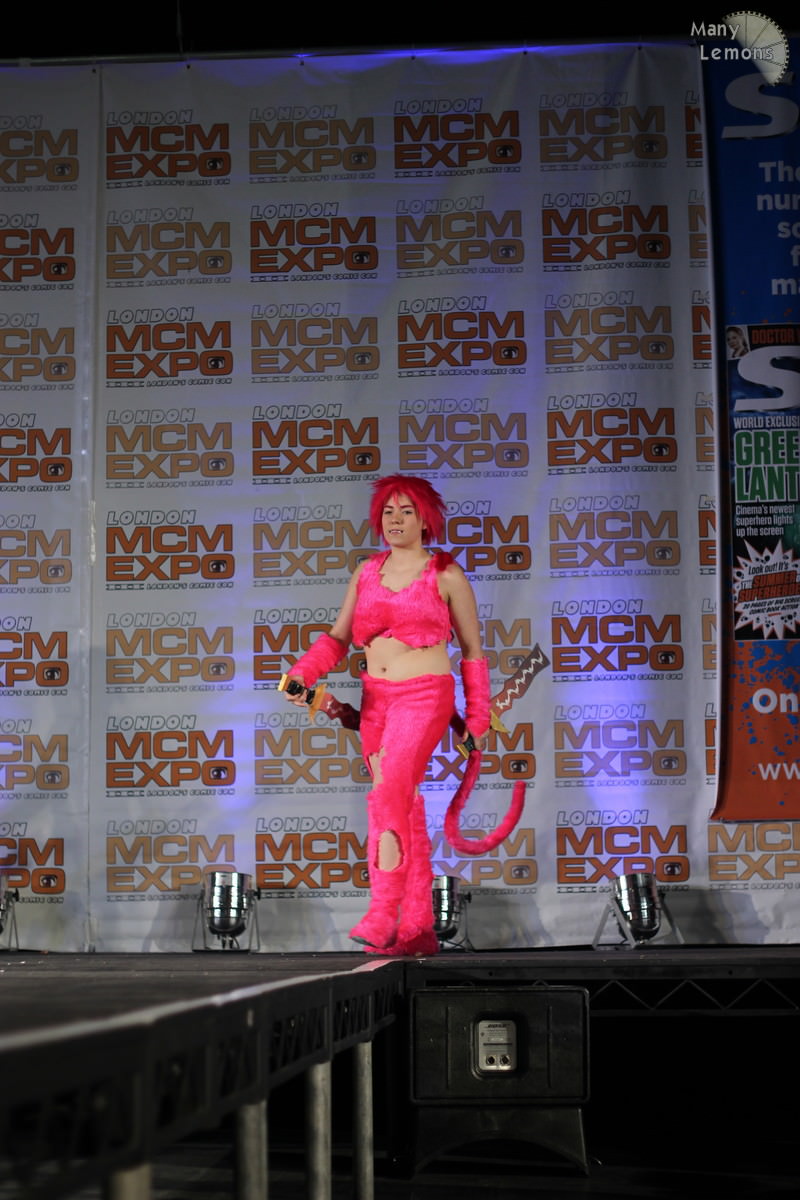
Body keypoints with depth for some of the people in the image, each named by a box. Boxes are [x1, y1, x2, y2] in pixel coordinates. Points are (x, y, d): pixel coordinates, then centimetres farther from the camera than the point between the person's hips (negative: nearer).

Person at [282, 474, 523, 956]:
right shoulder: (367, 572, 13)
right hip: (375, 699, 5)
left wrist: (477, 719, 5)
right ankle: (419, 928, 11)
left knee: (389, 793, -23)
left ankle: (382, 916, -24)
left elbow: (473, 650, 6)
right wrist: (301, 675, -4)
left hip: (425, 696, -5)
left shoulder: (446, 576, 1)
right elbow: (338, 637, 14)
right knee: (405, 809, 6)